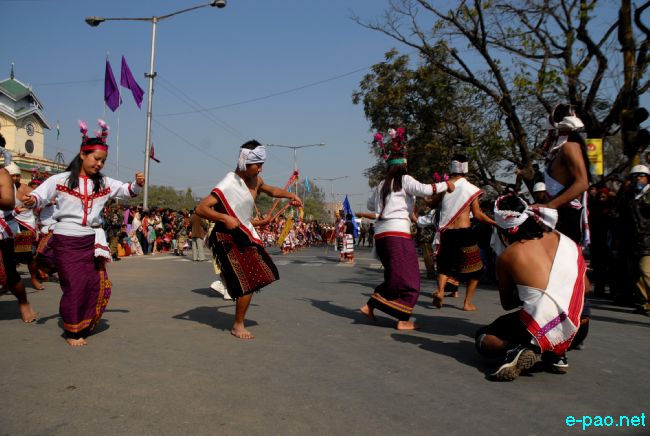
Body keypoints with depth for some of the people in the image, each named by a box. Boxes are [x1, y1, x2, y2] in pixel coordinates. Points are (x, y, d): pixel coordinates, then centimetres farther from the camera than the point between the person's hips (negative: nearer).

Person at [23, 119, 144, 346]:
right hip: (66, 240, -4)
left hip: (92, 241, 4)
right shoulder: (60, 180, -4)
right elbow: (40, 195, -9)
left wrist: (137, 184, -12)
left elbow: (127, 191, 9)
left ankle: (85, 325, 25)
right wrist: (32, 200, -32)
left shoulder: (104, 183, 8)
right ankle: (72, 331, 15)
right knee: (75, 286, -4)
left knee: (99, 285, 3)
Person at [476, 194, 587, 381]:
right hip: (570, 330, 5)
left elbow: (507, 303, 9)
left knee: (483, 337, 24)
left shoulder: (506, 257, -3)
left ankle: (517, 350, -9)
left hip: (538, 330, -4)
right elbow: (586, 287, 15)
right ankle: (556, 354, 19)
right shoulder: (564, 239, 6)